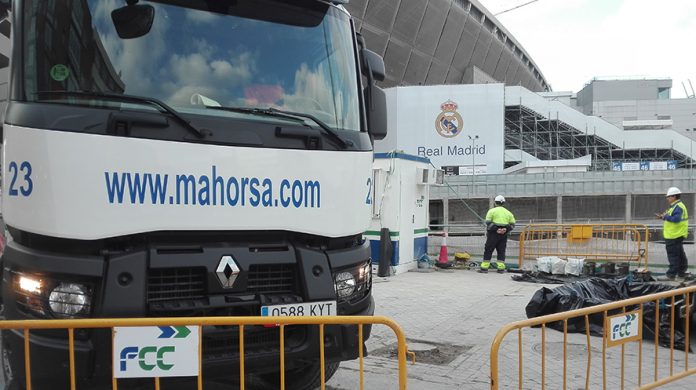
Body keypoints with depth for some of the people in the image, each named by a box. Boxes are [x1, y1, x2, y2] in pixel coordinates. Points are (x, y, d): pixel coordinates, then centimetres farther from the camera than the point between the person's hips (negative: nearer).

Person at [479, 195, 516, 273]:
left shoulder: (492, 211, 0)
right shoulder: (508, 212, 14)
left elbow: (488, 222, -9)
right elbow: (512, 224, 11)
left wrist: (494, 229, -6)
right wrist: (506, 230, 2)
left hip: (493, 234, -4)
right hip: (504, 235, 4)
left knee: (488, 250, 1)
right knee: (501, 251, 11)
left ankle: (484, 267, -1)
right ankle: (501, 268, 7)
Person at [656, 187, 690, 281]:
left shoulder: (678, 207, -17)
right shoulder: (675, 206, 17)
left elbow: (676, 219, -28)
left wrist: (665, 216, -17)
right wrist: (662, 217, 8)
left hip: (674, 236, -11)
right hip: (674, 235, 11)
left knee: (673, 255, -9)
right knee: (680, 255, 17)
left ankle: (671, 275, -7)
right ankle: (681, 273, 26)